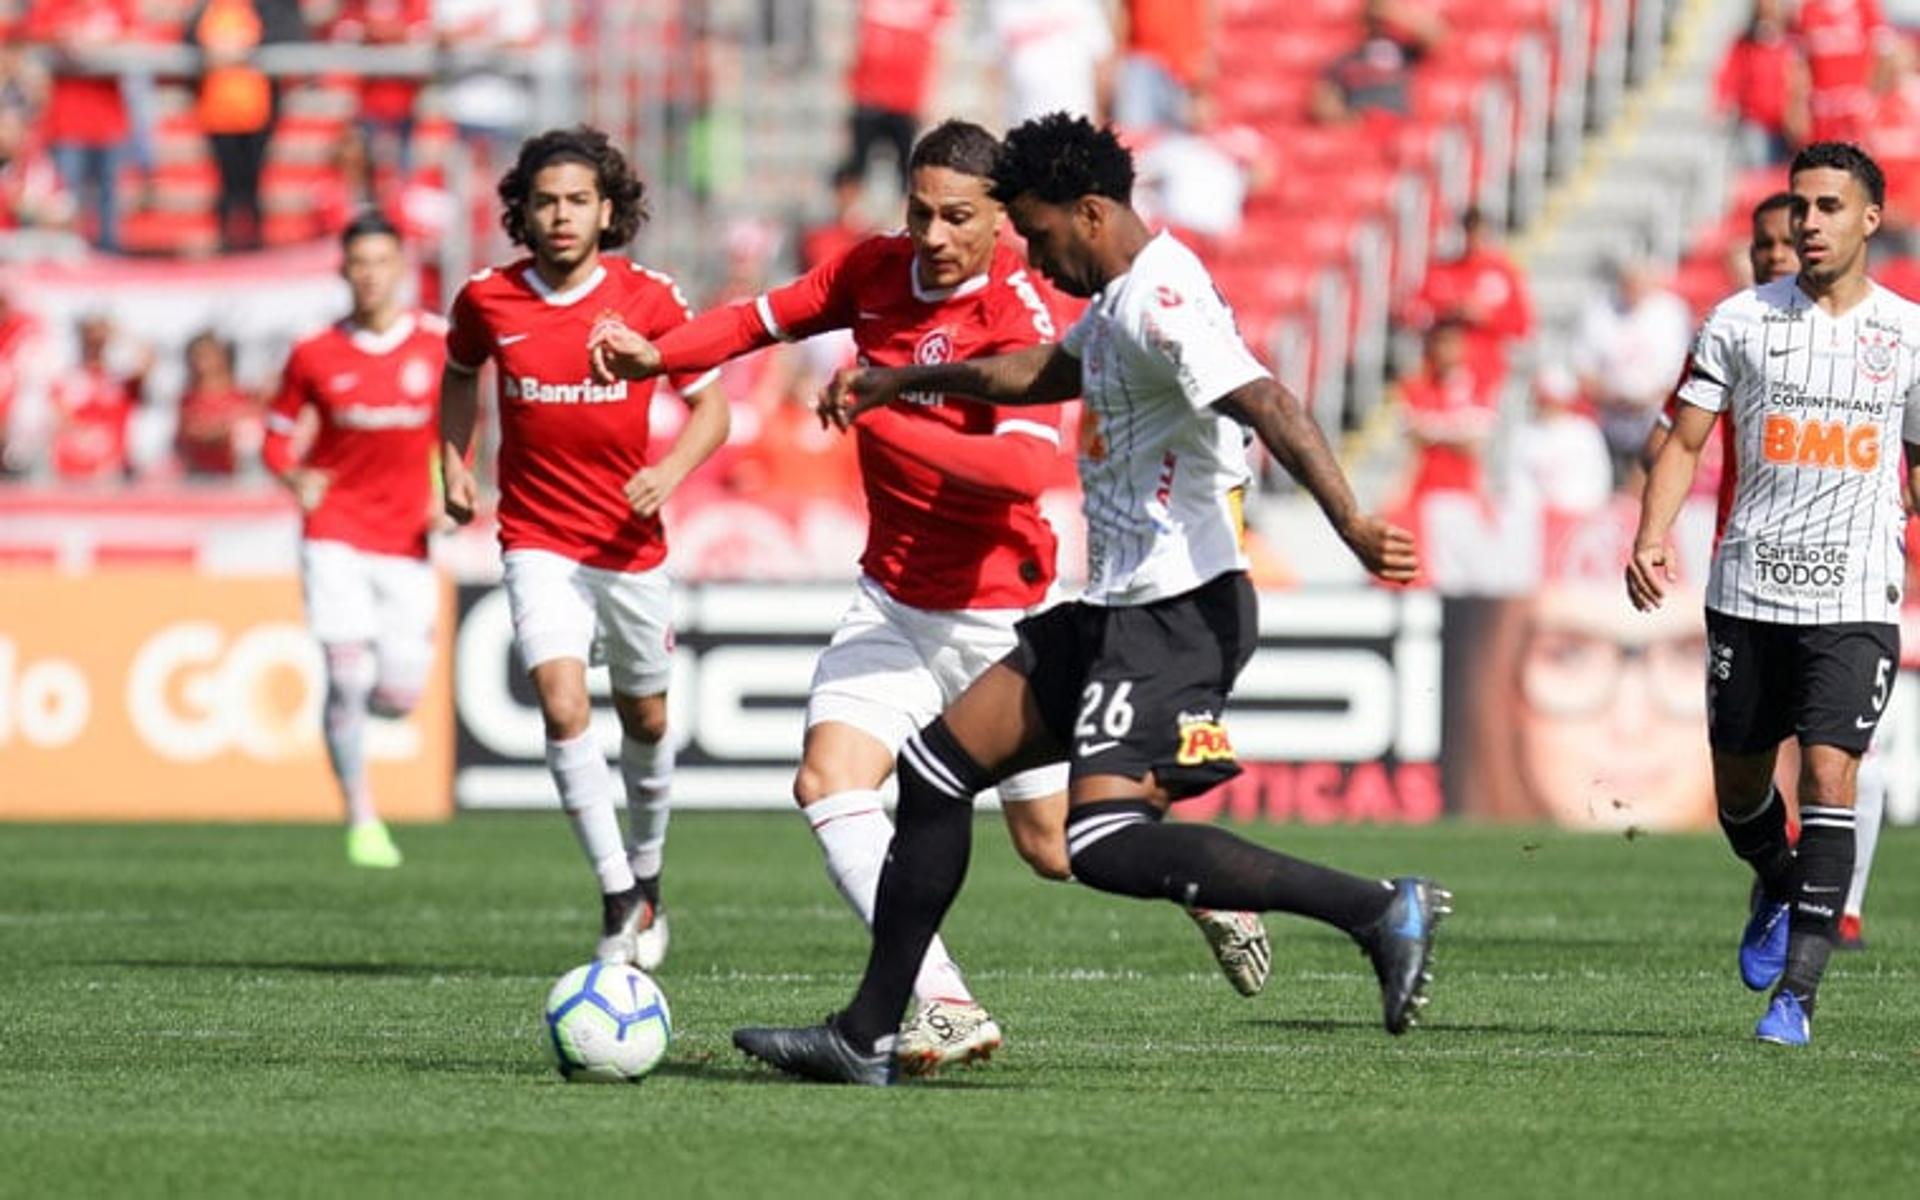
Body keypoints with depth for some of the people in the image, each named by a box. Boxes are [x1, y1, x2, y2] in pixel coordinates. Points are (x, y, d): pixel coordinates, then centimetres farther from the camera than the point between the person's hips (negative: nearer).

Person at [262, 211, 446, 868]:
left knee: (399, 697, -2)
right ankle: (362, 819, 1)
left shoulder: (439, 344, 0)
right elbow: (277, 438, 7)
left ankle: (345, 709, 35)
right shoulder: (314, 355, -2)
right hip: (336, 533, -2)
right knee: (348, 676, -13)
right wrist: (296, 477, -13)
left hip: (407, 540, 2)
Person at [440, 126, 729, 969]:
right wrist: (454, 462, 7)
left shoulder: (649, 300, -8)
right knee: (563, 706, -20)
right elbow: (461, 373, 18)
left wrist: (671, 471, -18)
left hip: (631, 544, 1)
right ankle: (618, 899, -14)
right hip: (538, 543, -1)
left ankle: (646, 879, 38)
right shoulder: (487, 300, -4)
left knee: (646, 719, 14)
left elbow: (710, 406, 0)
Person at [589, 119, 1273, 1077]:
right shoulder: (874, 271, -1)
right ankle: (945, 1009, -22)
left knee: (1052, 846, 5)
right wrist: (658, 356, -2)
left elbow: (1024, 468, -34)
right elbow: (766, 317, 15)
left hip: (999, 612, -5)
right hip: (893, 601, 6)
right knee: (828, 781, -18)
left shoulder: (1021, 315, -21)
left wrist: (886, 422, -41)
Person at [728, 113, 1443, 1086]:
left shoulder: (1160, 302, -16)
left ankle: (1379, 911, -22)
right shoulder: (1118, 302, 16)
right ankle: (866, 1035, 19)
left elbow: (1268, 404, -30)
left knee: (1106, 847, -24)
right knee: (935, 768, 13)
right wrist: (898, 381, 47)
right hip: (1116, 609, 11)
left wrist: (1349, 524, -43)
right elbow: (1044, 373, 37)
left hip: (1175, 613, -11)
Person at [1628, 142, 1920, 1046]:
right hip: (1748, 591, 2)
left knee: (1828, 773, -16)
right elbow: (1686, 440, 4)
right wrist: (1650, 539, -10)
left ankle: (1797, 992, -14)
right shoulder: (1741, 320, 3)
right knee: (1739, 785, 11)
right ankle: (1779, 890, 45)